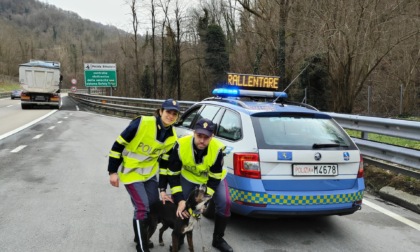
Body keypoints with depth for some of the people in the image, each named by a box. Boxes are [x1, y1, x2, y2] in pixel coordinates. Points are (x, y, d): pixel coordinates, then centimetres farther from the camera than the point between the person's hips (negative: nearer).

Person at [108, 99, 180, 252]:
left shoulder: (172, 137, -5)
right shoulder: (142, 123, -25)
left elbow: (164, 163, 3)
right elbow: (118, 145, -18)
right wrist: (113, 171, -15)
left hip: (149, 172, 7)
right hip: (131, 172, -6)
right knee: (142, 207, -11)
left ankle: (141, 237, 35)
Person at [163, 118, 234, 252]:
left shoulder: (217, 149, -35)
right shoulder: (181, 145, -34)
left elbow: (214, 179, -24)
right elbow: (173, 174, -24)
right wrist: (180, 200, -30)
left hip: (214, 177, 0)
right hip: (188, 177, 1)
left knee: (224, 203, -14)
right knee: (181, 205, -10)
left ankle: (218, 239, 9)